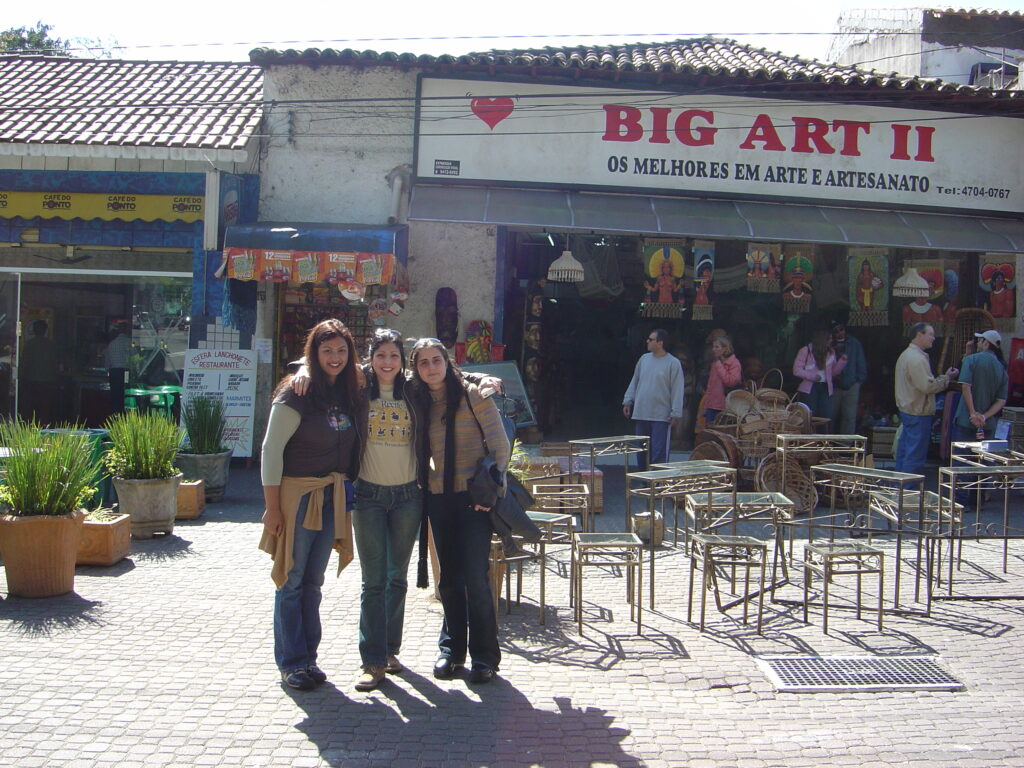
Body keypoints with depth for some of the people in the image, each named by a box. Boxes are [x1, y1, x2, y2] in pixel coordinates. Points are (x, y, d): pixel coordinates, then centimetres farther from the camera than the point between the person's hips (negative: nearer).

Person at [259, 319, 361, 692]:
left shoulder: (349, 393, 7)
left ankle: (308, 657, 23)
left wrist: (342, 494, 8)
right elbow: (271, 450, -12)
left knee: (314, 581, 13)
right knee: (292, 581, 2)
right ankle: (291, 662, 12)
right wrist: (272, 507, -14)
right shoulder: (295, 395, -12)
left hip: (332, 499, 6)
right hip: (298, 496, -6)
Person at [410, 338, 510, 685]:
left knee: (475, 576, -5)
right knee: (448, 577, 11)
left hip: (473, 496, -4)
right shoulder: (418, 401, 9)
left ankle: (484, 655, 7)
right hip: (438, 497, 5)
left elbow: (500, 444, -7)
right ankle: (451, 648, 24)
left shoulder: (472, 395, -5)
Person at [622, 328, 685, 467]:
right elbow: (634, 382, 16)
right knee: (641, 451, 11)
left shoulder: (673, 363, -7)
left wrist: (675, 414, -11)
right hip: (640, 414, 6)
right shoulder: (644, 359, 9)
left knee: (659, 452, -6)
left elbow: (677, 390, -8)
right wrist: (627, 401, 12)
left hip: (661, 416, -6)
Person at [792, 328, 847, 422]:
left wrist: (842, 361, -2)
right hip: (809, 390, -5)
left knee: (826, 418, 2)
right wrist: (812, 376, -19)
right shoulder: (805, 351, -5)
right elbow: (796, 370, -9)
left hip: (825, 389, 5)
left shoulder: (831, 352, 11)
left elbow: (834, 372, 12)